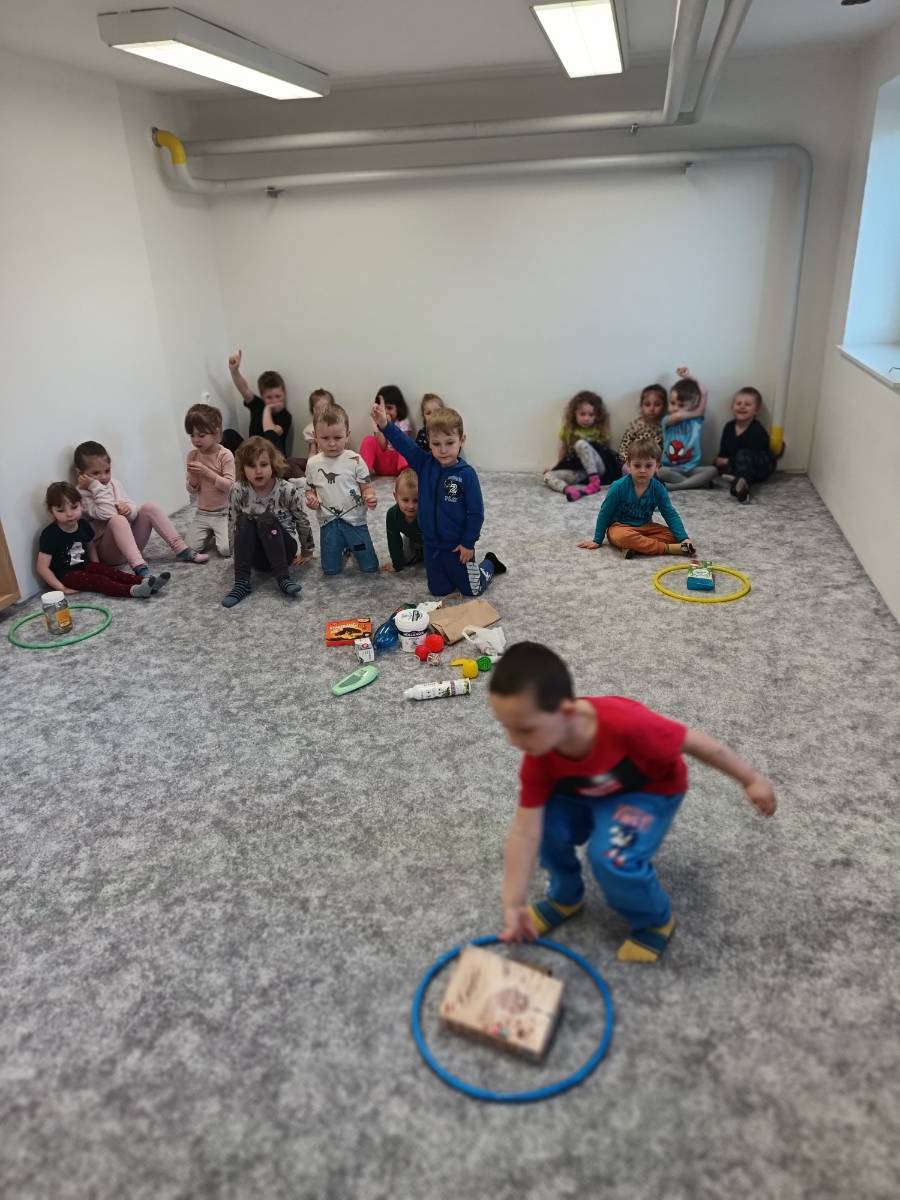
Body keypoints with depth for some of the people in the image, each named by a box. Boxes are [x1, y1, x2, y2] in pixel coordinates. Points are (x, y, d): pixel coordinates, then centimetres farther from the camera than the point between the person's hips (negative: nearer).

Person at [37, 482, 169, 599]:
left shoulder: (83, 525, 0)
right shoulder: (50, 535, -20)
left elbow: (90, 547, 19)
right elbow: (42, 567, -19)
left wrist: (97, 568, 7)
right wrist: (62, 588, -23)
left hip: (84, 566, 7)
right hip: (65, 575, -7)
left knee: (109, 571, -13)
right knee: (97, 580, -26)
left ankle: (145, 581, -30)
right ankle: (133, 590, -47)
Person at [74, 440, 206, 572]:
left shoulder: (114, 483, 10)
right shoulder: (81, 494, -11)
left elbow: (133, 507, 5)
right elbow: (107, 514, -25)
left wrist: (129, 509, -18)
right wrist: (96, 486, -23)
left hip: (131, 542, 7)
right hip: (107, 551, -6)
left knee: (149, 506, -10)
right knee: (117, 519, -34)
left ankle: (181, 550, -16)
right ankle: (139, 566, -52)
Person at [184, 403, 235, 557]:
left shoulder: (225, 455, -13)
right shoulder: (192, 455, 0)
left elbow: (229, 486, -19)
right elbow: (192, 490, 3)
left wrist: (207, 472, -26)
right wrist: (193, 477, -19)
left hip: (222, 513, -4)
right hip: (202, 513, 4)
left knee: (226, 550, -18)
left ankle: (217, 532, 16)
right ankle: (209, 533, 24)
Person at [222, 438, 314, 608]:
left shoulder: (288, 490, -16)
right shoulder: (238, 491, -11)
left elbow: (303, 521, -2)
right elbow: (233, 525, 1)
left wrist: (307, 551, 8)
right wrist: (239, 554, 4)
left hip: (285, 549, -2)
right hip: (257, 555, 2)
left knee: (266, 519, -29)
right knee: (245, 521, -25)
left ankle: (283, 578, -31)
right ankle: (241, 582, -28)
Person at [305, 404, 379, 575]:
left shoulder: (355, 460, -10)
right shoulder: (313, 464, -1)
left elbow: (367, 487, -5)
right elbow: (310, 489, 10)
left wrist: (370, 497, -27)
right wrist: (311, 499, -13)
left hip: (354, 520, -1)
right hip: (329, 523, 2)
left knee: (370, 567, 6)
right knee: (331, 570, 7)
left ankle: (350, 546, 36)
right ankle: (343, 547, 37)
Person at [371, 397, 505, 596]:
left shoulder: (466, 474, -19)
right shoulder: (424, 463, -6)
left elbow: (476, 512, -14)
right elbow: (404, 444, -19)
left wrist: (468, 543, -13)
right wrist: (384, 424, -35)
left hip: (457, 546, -4)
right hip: (431, 544, 4)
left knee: (472, 590, 12)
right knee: (439, 590, 16)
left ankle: (489, 564, 41)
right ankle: (456, 571, 44)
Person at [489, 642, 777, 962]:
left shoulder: (624, 724, -42)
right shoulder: (539, 758, -27)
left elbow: (692, 742, -26)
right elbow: (525, 831, -21)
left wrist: (751, 780, -12)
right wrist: (512, 905, -21)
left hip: (650, 790, -4)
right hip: (586, 793, 4)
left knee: (611, 858, -26)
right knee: (547, 823, -20)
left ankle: (655, 921, 4)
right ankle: (566, 897, 10)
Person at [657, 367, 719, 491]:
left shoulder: (696, 418, 7)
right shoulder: (667, 420, 1)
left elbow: (704, 393, 2)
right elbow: (677, 416, -22)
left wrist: (689, 376, 9)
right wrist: (697, 412, -8)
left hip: (692, 468, 2)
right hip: (672, 468, -2)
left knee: (712, 470, -26)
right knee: (658, 471, -34)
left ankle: (673, 486, -32)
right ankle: (698, 483, -26)